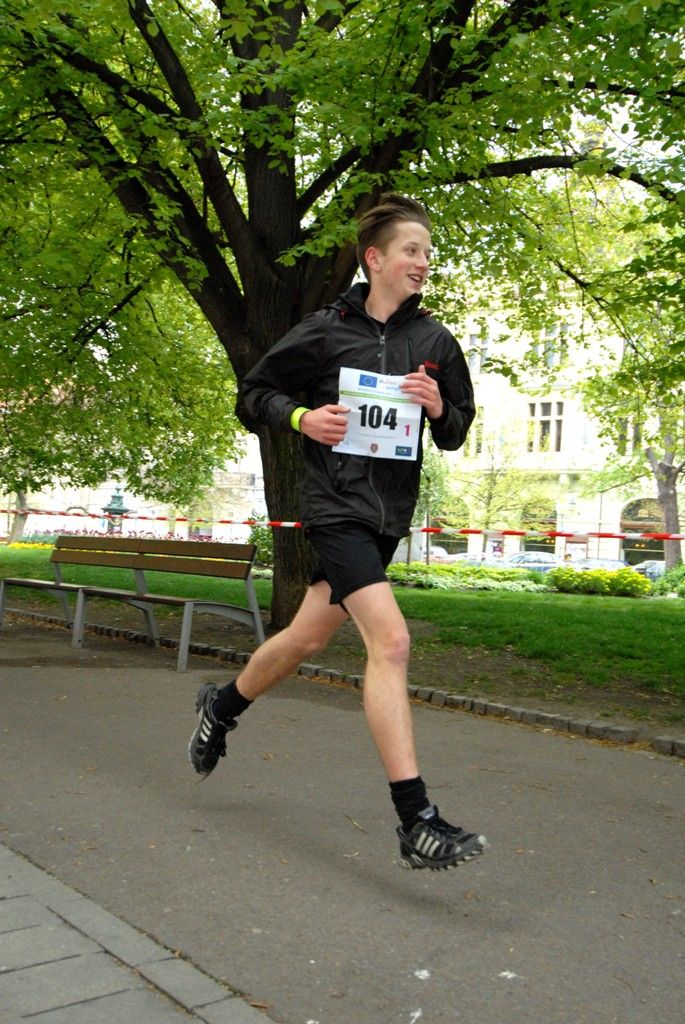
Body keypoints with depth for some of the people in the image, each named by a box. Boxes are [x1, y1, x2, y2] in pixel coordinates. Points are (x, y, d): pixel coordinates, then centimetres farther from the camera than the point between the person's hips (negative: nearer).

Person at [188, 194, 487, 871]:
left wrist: (440, 408, -9)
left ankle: (223, 706, 45)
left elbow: (456, 436, 13)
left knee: (308, 638, 17)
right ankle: (415, 821, -18)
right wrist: (302, 416, -14)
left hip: (389, 511, 5)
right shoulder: (326, 330, -3)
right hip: (335, 502, -5)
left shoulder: (435, 343, 7)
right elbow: (254, 395, 6)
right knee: (390, 639, -21)